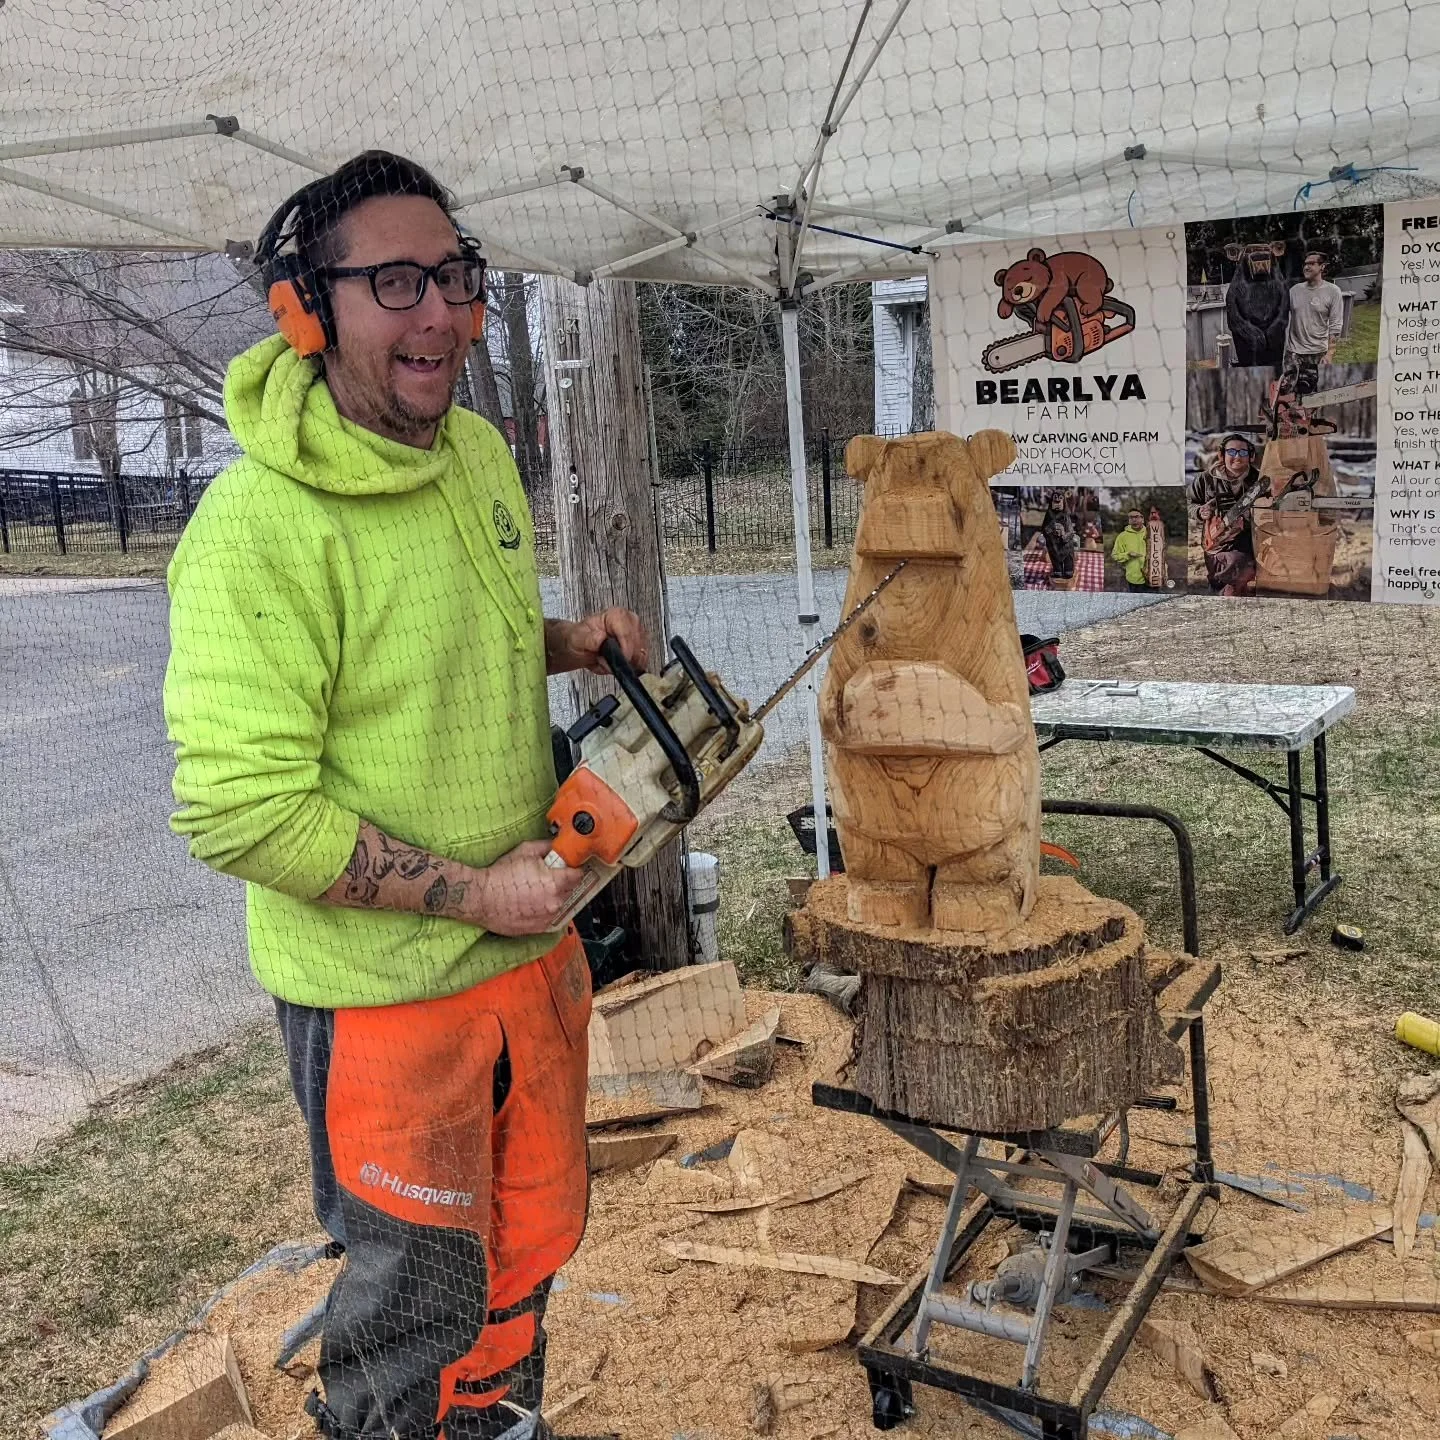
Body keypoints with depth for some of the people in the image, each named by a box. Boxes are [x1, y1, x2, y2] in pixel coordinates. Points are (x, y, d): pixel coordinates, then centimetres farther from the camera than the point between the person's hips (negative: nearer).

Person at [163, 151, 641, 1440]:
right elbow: (241, 809, -27)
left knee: (533, 1234, 25)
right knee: (421, 1297, 11)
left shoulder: (479, 451, 2)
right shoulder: (260, 526, -25)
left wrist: (569, 643, 0)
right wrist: (471, 894, -22)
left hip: (535, 945, 8)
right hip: (383, 993, -8)